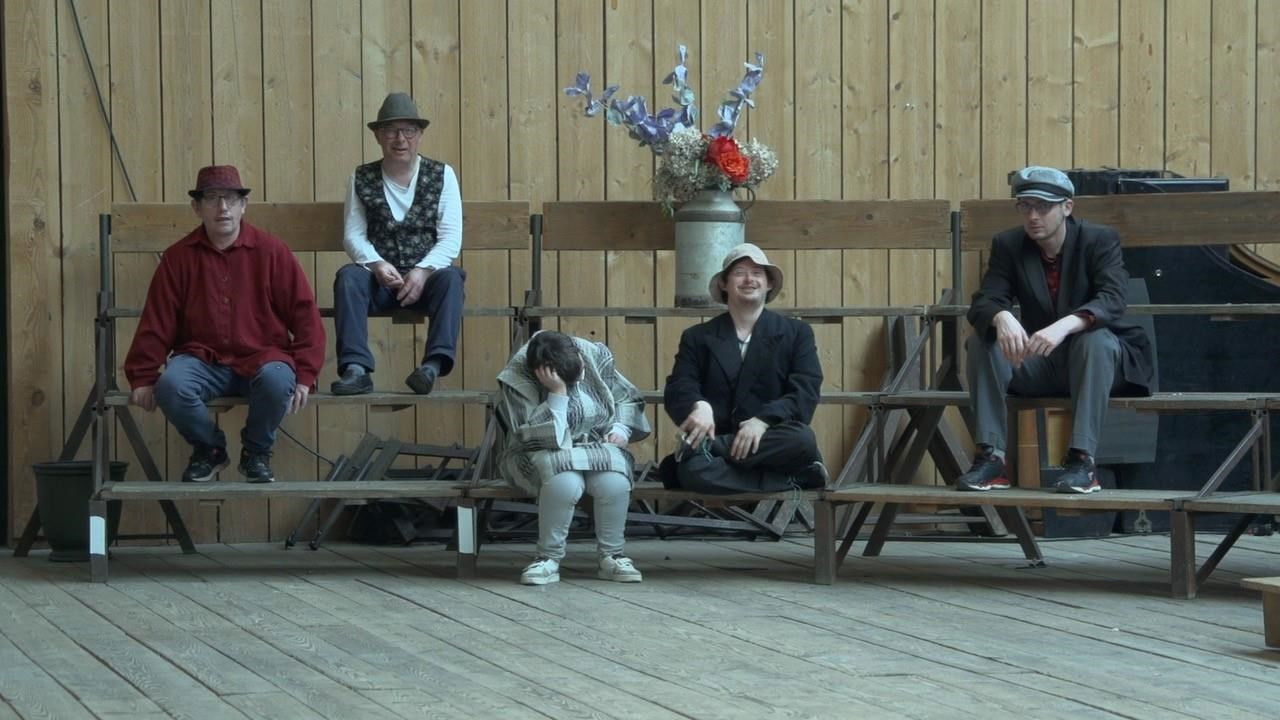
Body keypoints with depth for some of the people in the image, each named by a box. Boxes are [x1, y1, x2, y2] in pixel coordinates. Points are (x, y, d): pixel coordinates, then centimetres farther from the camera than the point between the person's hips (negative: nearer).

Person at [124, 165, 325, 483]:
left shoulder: (271, 251, -1)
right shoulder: (179, 257, 3)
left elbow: (304, 313, -1)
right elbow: (157, 322, 4)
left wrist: (304, 375, -8)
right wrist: (142, 379, 0)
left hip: (261, 358, -1)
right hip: (203, 360, 1)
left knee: (276, 380, -36)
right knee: (170, 385, -32)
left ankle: (256, 452, -2)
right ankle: (208, 449, 1)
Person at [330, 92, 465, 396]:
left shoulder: (442, 175, 5)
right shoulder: (362, 179, 8)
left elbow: (451, 237, -2)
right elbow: (353, 235, 3)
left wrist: (422, 271, -18)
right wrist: (377, 265, -17)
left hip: (427, 276, -1)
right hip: (380, 278, 1)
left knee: (450, 278, -33)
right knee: (347, 277, -29)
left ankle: (434, 364, -45)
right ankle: (356, 369, -39)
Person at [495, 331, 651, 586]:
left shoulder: (596, 357, -5)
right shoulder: (517, 380, -16)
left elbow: (628, 398, 12)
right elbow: (539, 438, -23)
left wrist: (621, 429, -6)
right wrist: (557, 392, -29)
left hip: (598, 447, 3)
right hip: (541, 456, -3)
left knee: (615, 482, -31)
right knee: (565, 482, -38)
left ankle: (611, 556, -11)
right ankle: (549, 558, -19)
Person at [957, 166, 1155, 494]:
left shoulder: (1100, 241, -11)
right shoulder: (1008, 245, -1)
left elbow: (1113, 301, -28)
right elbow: (983, 302, -13)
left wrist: (1064, 326, -47)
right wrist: (1002, 317, -40)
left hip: (1100, 359, -3)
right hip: (1039, 365, 3)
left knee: (1096, 339, -36)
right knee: (983, 340, -21)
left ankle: (1082, 460, -39)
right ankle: (990, 457, -25)